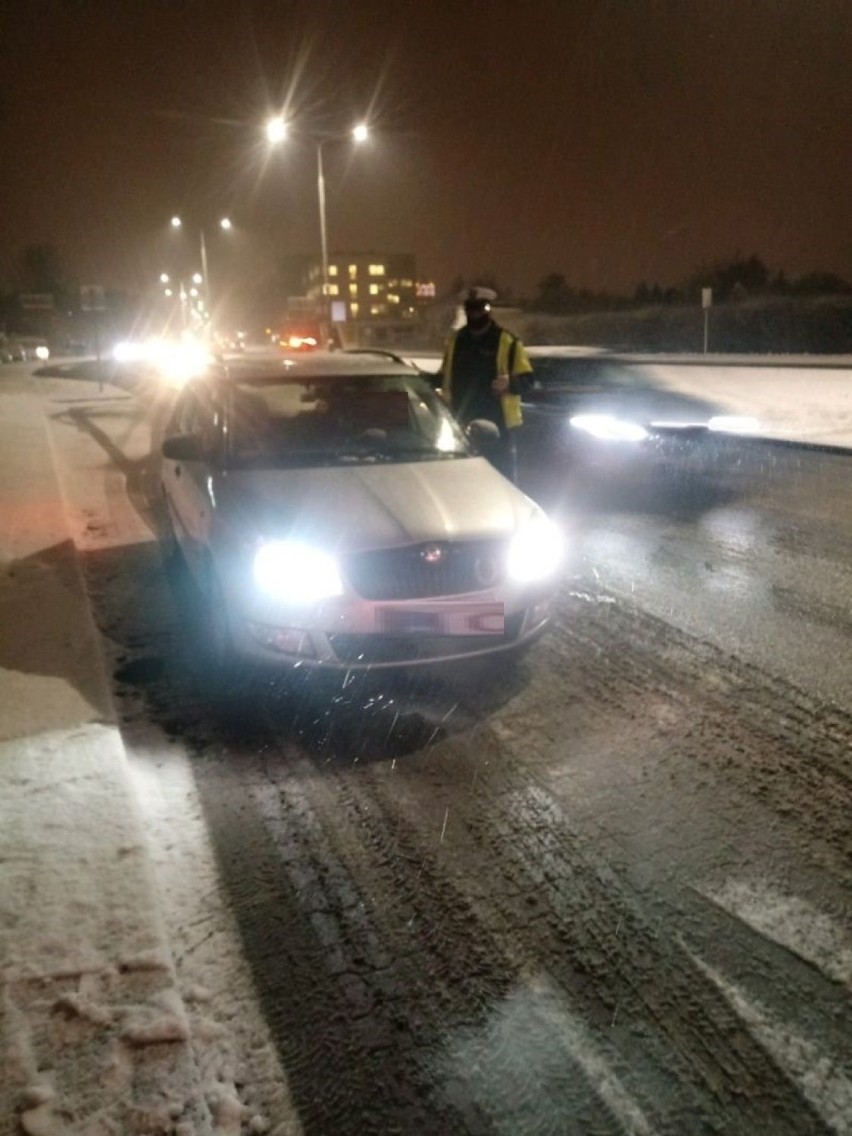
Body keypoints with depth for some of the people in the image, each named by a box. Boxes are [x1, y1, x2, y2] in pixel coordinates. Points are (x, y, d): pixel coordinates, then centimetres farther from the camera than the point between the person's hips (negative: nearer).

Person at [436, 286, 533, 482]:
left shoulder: (507, 341, -1)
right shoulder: (455, 339, 14)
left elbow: (525, 380, -5)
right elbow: (444, 378, 24)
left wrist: (510, 383, -25)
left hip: (497, 423, -4)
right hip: (461, 422, 5)